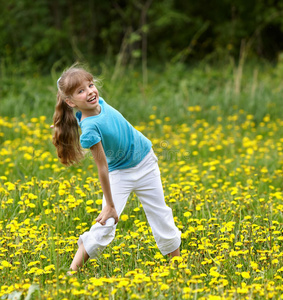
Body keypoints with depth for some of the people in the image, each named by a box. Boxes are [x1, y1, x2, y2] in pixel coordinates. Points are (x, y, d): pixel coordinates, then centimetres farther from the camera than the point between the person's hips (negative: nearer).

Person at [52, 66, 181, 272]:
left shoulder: (99, 102, -16)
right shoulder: (90, 129, -33)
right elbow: (102, 167, -28)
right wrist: (110, 205, -22)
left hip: (146, 161, 6)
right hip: (120, 172, -6)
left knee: (161, 216, 11)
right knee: (106, 224, -17)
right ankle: (73, 270, -8)